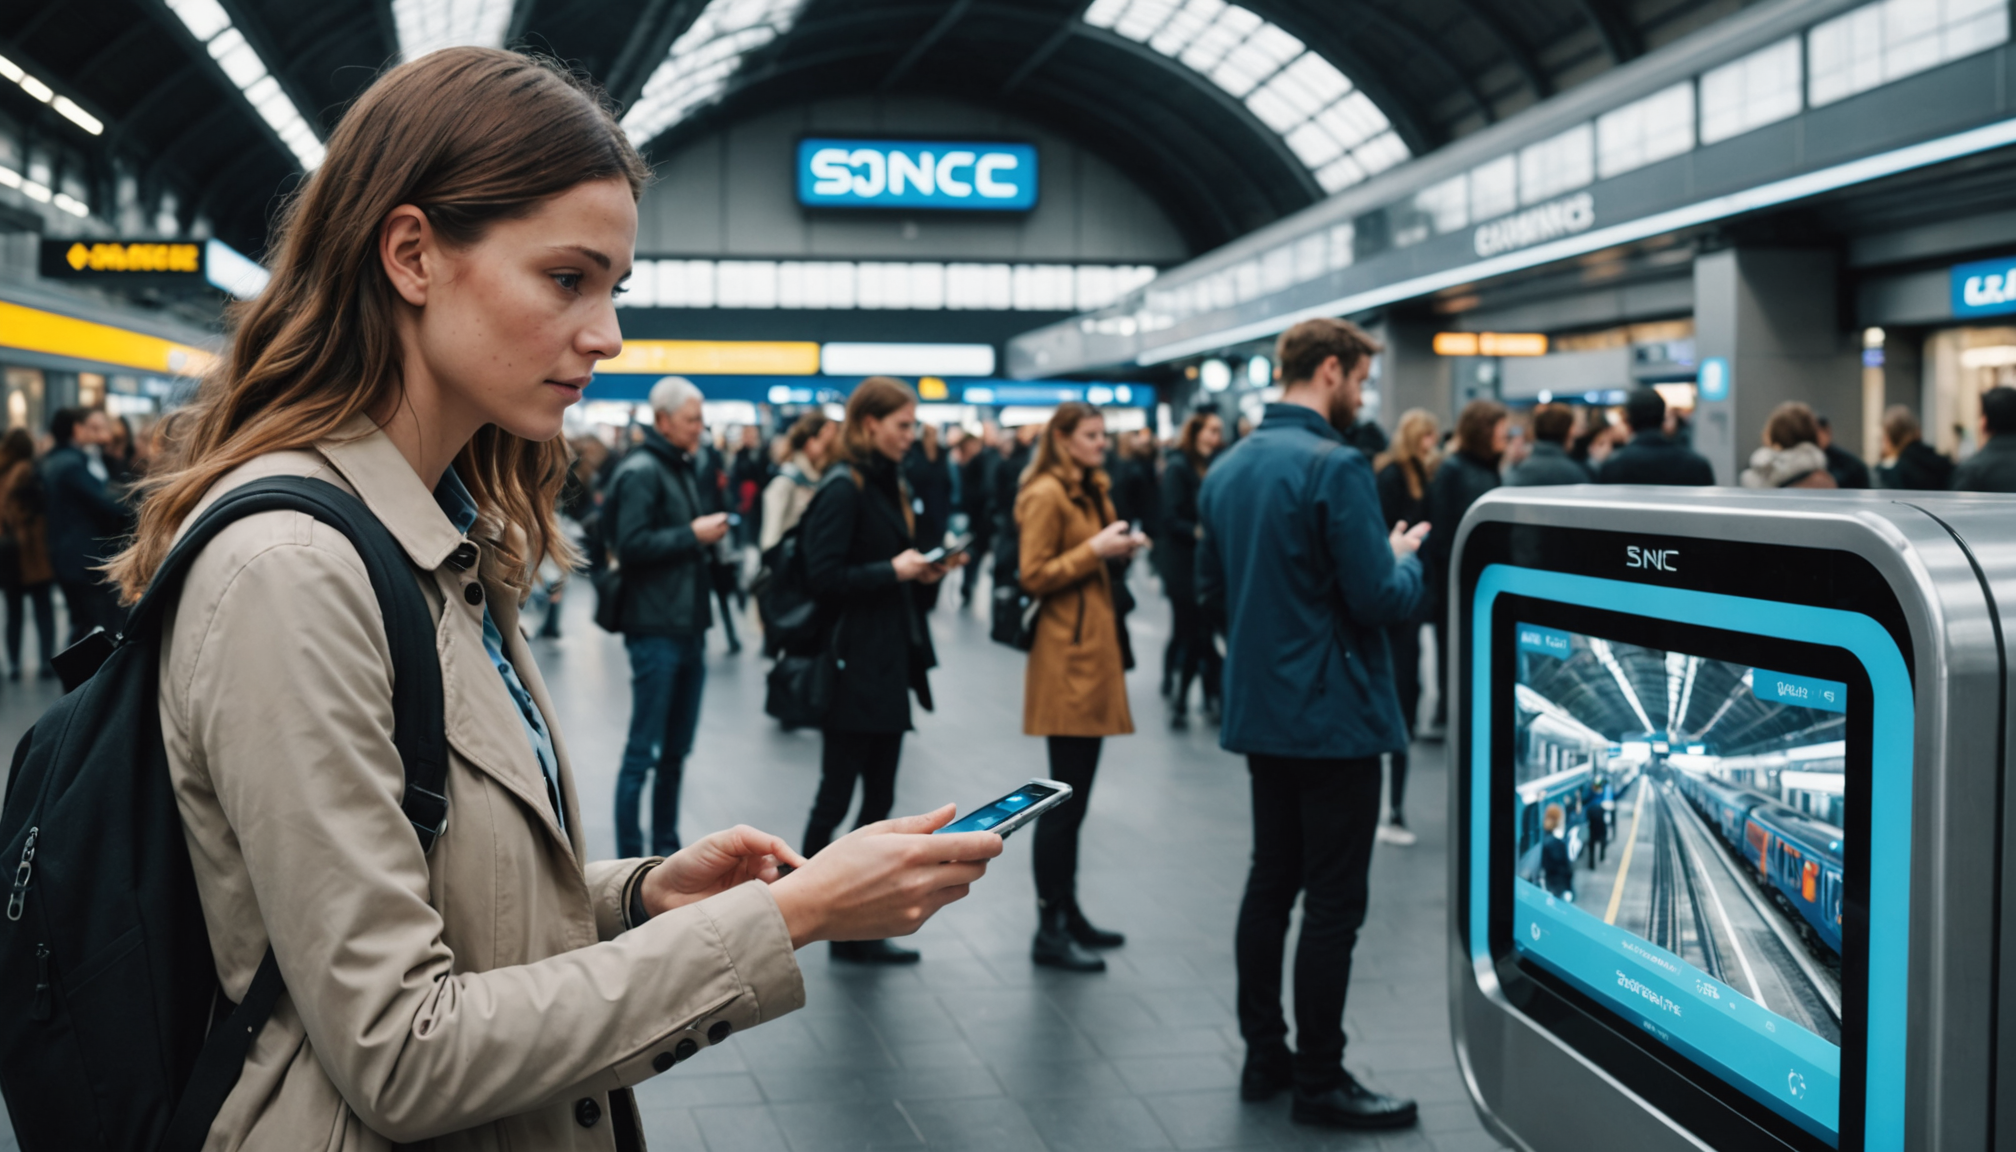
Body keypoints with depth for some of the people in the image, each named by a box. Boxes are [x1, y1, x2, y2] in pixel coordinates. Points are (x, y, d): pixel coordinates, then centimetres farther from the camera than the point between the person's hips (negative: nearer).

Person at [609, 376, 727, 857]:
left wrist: (712, 533, 5)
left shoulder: (684, 469, 16)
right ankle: (630, 858, 3)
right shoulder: (640, 471, -11)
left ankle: (667, 849, 22)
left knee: (676, 750, 14)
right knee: (643, 751, -3)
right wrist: (693, 534, -17)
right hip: (655, 630, -8)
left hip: (689, 627, 9)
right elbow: (631, 545, -20)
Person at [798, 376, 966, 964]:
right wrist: (894, 569, -16)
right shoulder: (842, 488, -13)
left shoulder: (889, 485, 15)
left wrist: (924, 568, 1)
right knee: (836, 798, -1)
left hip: (887, 665, 9)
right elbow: (824, 575, -19)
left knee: (879, 800, 11)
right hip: (851, 667, -9)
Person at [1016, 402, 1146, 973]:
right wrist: (1095, 549, -18)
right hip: (1066, 654, -10)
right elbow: (1035, 576, -15)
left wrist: (1120, 548, 8)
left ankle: (1068, 913, 21)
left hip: (1093, 652, 10)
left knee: (1074, 797, 14)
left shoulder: (1091, 492, 20)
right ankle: (1050, 931, -3)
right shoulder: (1046, 495, -10)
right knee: (1066, 798, -8)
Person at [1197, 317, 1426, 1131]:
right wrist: (1406, 558, 1)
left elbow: (1211, 588, 15)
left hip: (1259, 712, 8)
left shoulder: (1227, 469, 7)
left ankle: (1264, 1055, 24)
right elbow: (1381, 599, -19)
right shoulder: (1336, 467, -18)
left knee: (1271, 881, 16)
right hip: (1334, 718, -8)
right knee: (1333, 902, 0)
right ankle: (1319, 1082, 7)